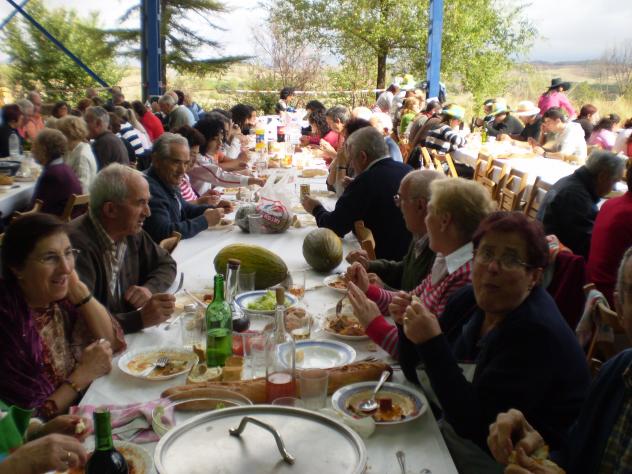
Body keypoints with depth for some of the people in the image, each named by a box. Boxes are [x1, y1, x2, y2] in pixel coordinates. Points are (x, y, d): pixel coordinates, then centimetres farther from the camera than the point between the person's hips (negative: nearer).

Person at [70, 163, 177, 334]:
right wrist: (140, 319, -33)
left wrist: (149, 288, -3)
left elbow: (166, 264, 16)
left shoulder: (131, 232, 1)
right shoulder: (79, 245, -22)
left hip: (128, 336, 7)